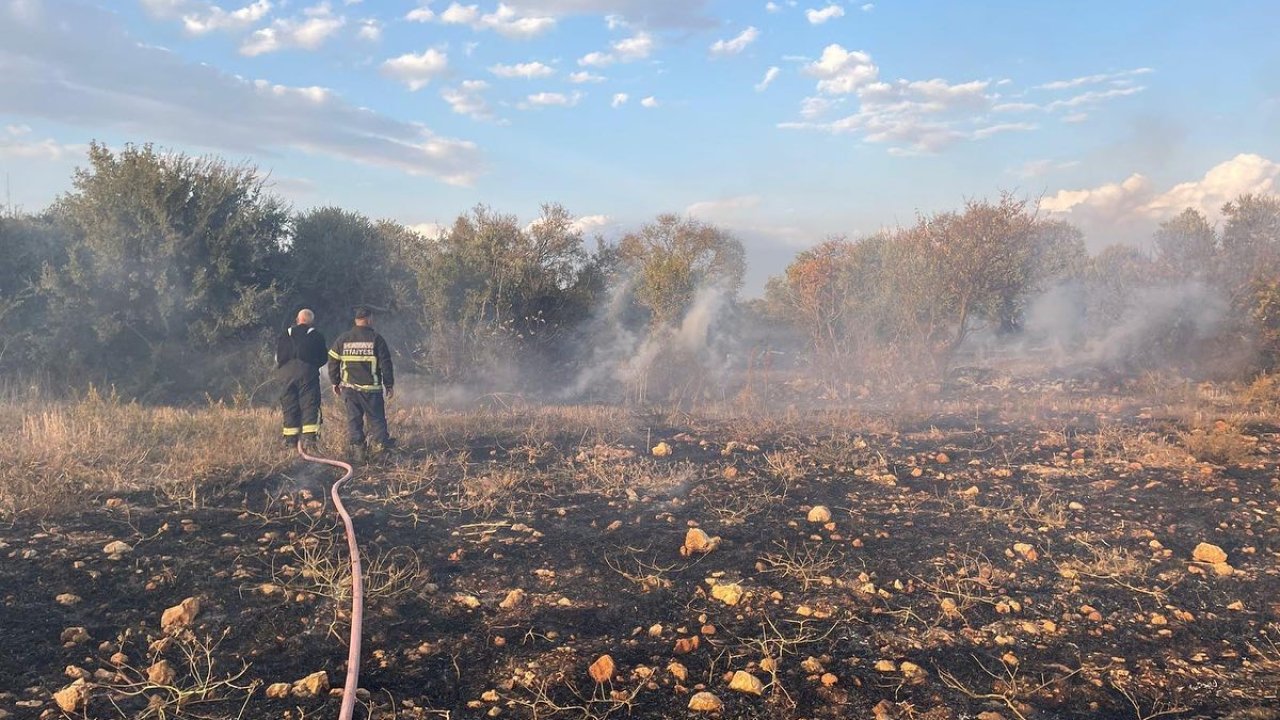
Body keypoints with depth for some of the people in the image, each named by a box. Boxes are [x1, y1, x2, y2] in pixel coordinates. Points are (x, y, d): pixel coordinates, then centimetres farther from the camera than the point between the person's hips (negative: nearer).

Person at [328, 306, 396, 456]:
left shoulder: (342, 339, 6)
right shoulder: (376, 338, -4)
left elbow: (333, 362, 9)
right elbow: (385, 364, -4)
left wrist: (335, 382, 18)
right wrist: (389, 385, 3)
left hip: (349, 387, 3)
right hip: (371, 387, -2)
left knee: (353, 418, 7)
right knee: (376, 417, 9)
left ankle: (357, 446, 6)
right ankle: (381, 441, 11)